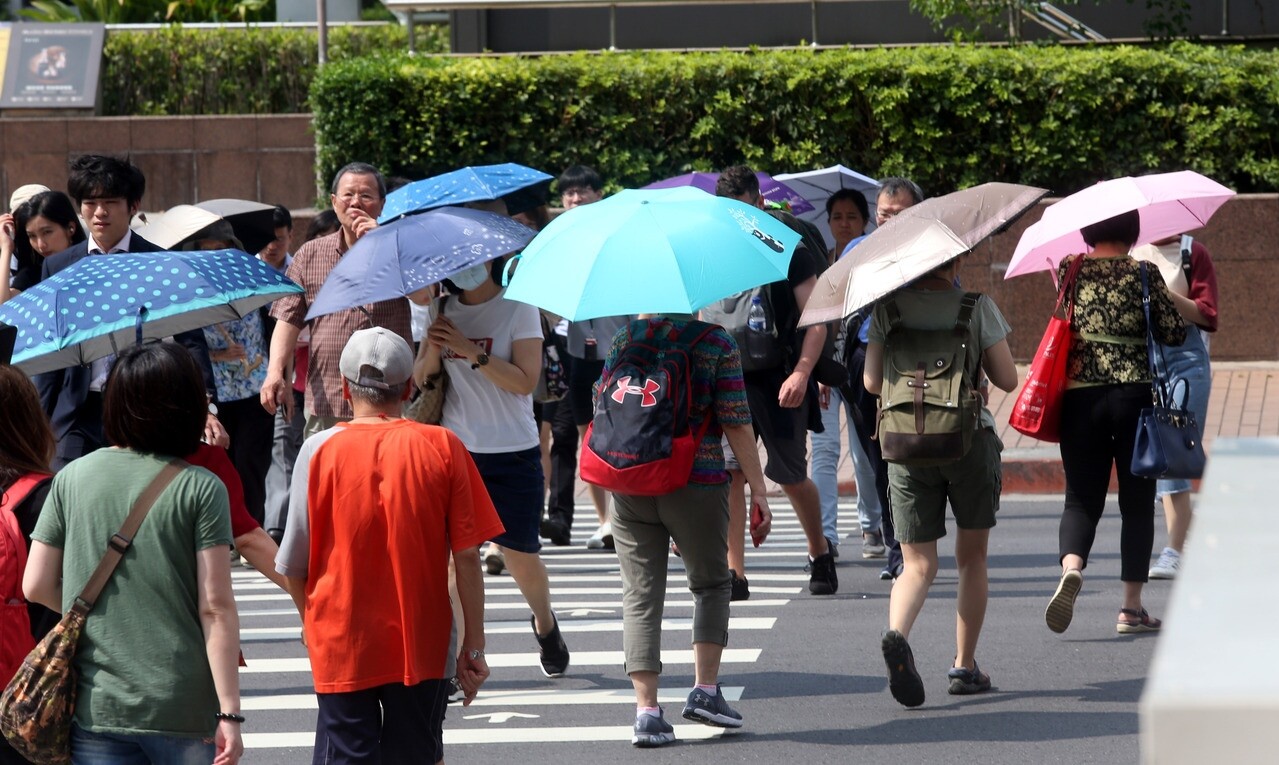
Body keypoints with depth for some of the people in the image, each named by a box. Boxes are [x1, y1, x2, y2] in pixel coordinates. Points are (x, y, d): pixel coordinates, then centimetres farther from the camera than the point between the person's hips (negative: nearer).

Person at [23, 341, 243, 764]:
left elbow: (37, 586, 5)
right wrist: (229, 713, -8)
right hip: (184, 710, -3)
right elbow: (215, 606, -10)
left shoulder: (73, 478, 3)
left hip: (95, 708, 3)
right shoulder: (201, 488, -6)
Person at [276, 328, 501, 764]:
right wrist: (474, 646, 2)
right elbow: (467, 557, -5)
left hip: (342, 649, -1)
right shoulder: (443, 447, -4)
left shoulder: (320, 450, -6)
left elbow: (293, 566, -3)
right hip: (423, 647, 1)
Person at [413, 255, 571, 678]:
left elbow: (525, 381, -12)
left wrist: (471, 351, -20)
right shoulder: (442, 309, 9)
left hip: (512, 452, -3)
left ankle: (545, 623, 34)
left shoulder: (518, 308, -3)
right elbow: (420, 378, 9)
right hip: (455, 449, 3)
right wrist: (434, 351, -12)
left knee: (520, 554, 4)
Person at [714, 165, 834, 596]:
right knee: (731, 472, -10)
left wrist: (800, 373, -19)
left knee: (791, 476, 7)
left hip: (779, 382, -2)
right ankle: (734, 572, -8)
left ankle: (820, 553, 31)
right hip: (730, 379, 2)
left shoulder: (788, 251, -2)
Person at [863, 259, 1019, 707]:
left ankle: (897, 634, -27)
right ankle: (965, 667, 15)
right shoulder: (977, 307, -3)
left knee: (919, 565, 2)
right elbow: (1007, 380, -2)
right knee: (971, 558, 14)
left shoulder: (889, 307, 1)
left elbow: (872, 381, 1)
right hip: (970, 440, -1)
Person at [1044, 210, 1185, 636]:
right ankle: (1132, 608, 8)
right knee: (1137, 503, 8)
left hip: (1080, 397, 2)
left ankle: (1071, 567, -22)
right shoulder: (1143, 274, -5)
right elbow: (1175, 334, -4)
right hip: (1135, 396, -2)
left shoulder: (1069, 270, 2)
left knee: (1081, 498, 8)